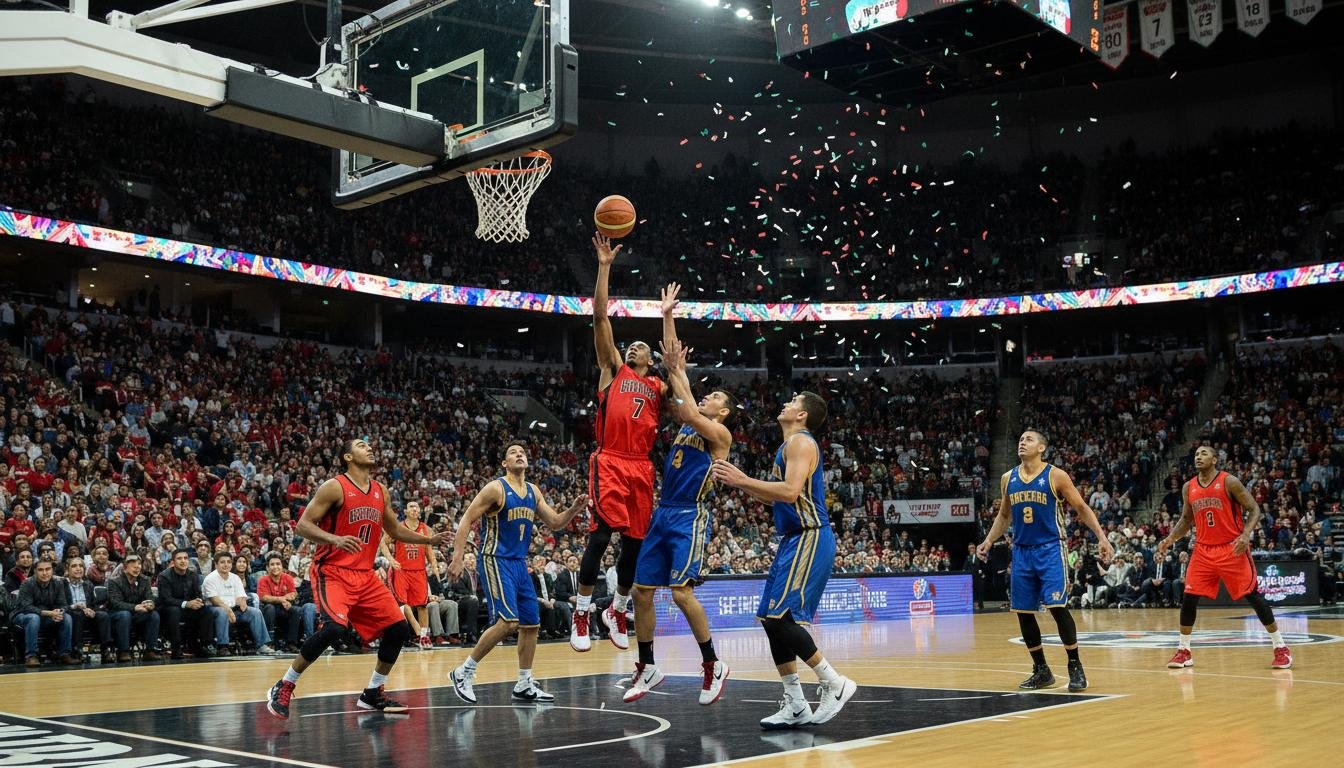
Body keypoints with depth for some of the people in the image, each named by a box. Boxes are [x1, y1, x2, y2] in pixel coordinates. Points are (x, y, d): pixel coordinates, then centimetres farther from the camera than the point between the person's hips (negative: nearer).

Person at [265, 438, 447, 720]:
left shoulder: (381, 491, 11)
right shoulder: (334, 487, -9)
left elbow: (395, 530, 23)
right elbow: (303, 525, -13)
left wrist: (429, 540, 12)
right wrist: (336, 540, -29)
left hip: (365, 575, 7)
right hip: (332, 572, -7)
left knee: (399, 629, 2)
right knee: (333, 627, -28)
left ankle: (372, 693, 19)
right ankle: (283, 688, -10)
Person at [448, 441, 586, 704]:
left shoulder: (534, 492, 11)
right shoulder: (495, 488, -10)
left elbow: (555, 523, 14)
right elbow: (466, 520, -11)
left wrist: (574, 509, -5)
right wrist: (458, 556, -21)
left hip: (519, 563, 8)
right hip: (496, 561, -8)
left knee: (531, 623, 8)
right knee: (507, 621, -20)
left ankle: (524, 686, 19)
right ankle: (464, 673, -7)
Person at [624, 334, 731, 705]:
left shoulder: (721, 434, -1)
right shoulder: (686, 424, 16)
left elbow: (691, 414, -22)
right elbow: (673, 360, 12)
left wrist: (677, 372, -13)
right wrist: (667, 317, 9)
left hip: (690, 518, -7)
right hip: (662, 515, 7)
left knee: (682, 592, -15)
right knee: (641, 591, 5)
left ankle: (713, 666, 1)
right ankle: (647, 668, 17)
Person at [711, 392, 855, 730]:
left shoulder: (801, 442, -11)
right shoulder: (789, 445, 20)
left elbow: (791, 491, -25)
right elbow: (776, 496, 27)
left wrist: (743, 480, -20)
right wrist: (736, 480, 17)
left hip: (809, 539, -10)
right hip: (795, 539, 10)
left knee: (778, 616, -16)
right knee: (772, 619, 7)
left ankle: (834, 683, -6)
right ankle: (795, 705, 11)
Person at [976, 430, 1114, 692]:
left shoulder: (1056, 476, -5)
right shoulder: (1008, 479, 8)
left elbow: (1082, 509, -1)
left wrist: (1101, 537, -10)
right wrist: (988, 542, 11)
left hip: (1051, 549, -5)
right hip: (1022, 551, 5)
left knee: (1057, 607, -14)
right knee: (1023, 612, 4)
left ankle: (1075, 667, 0)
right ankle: (1041, 671, 17)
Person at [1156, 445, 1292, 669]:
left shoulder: (1229, 482, -9)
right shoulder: (1189, 488, 6)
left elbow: (1254, 509, -7)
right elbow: (1186, 520, 17)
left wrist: (1246, 535, -23)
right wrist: (1170, 539, 1)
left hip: (1232, 549, -4)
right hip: (1204, 550, 5)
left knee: (1253, 596, -4)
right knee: (1189, 598, -2)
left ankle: (1281, 648, 7)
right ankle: (1183, 651, 9)